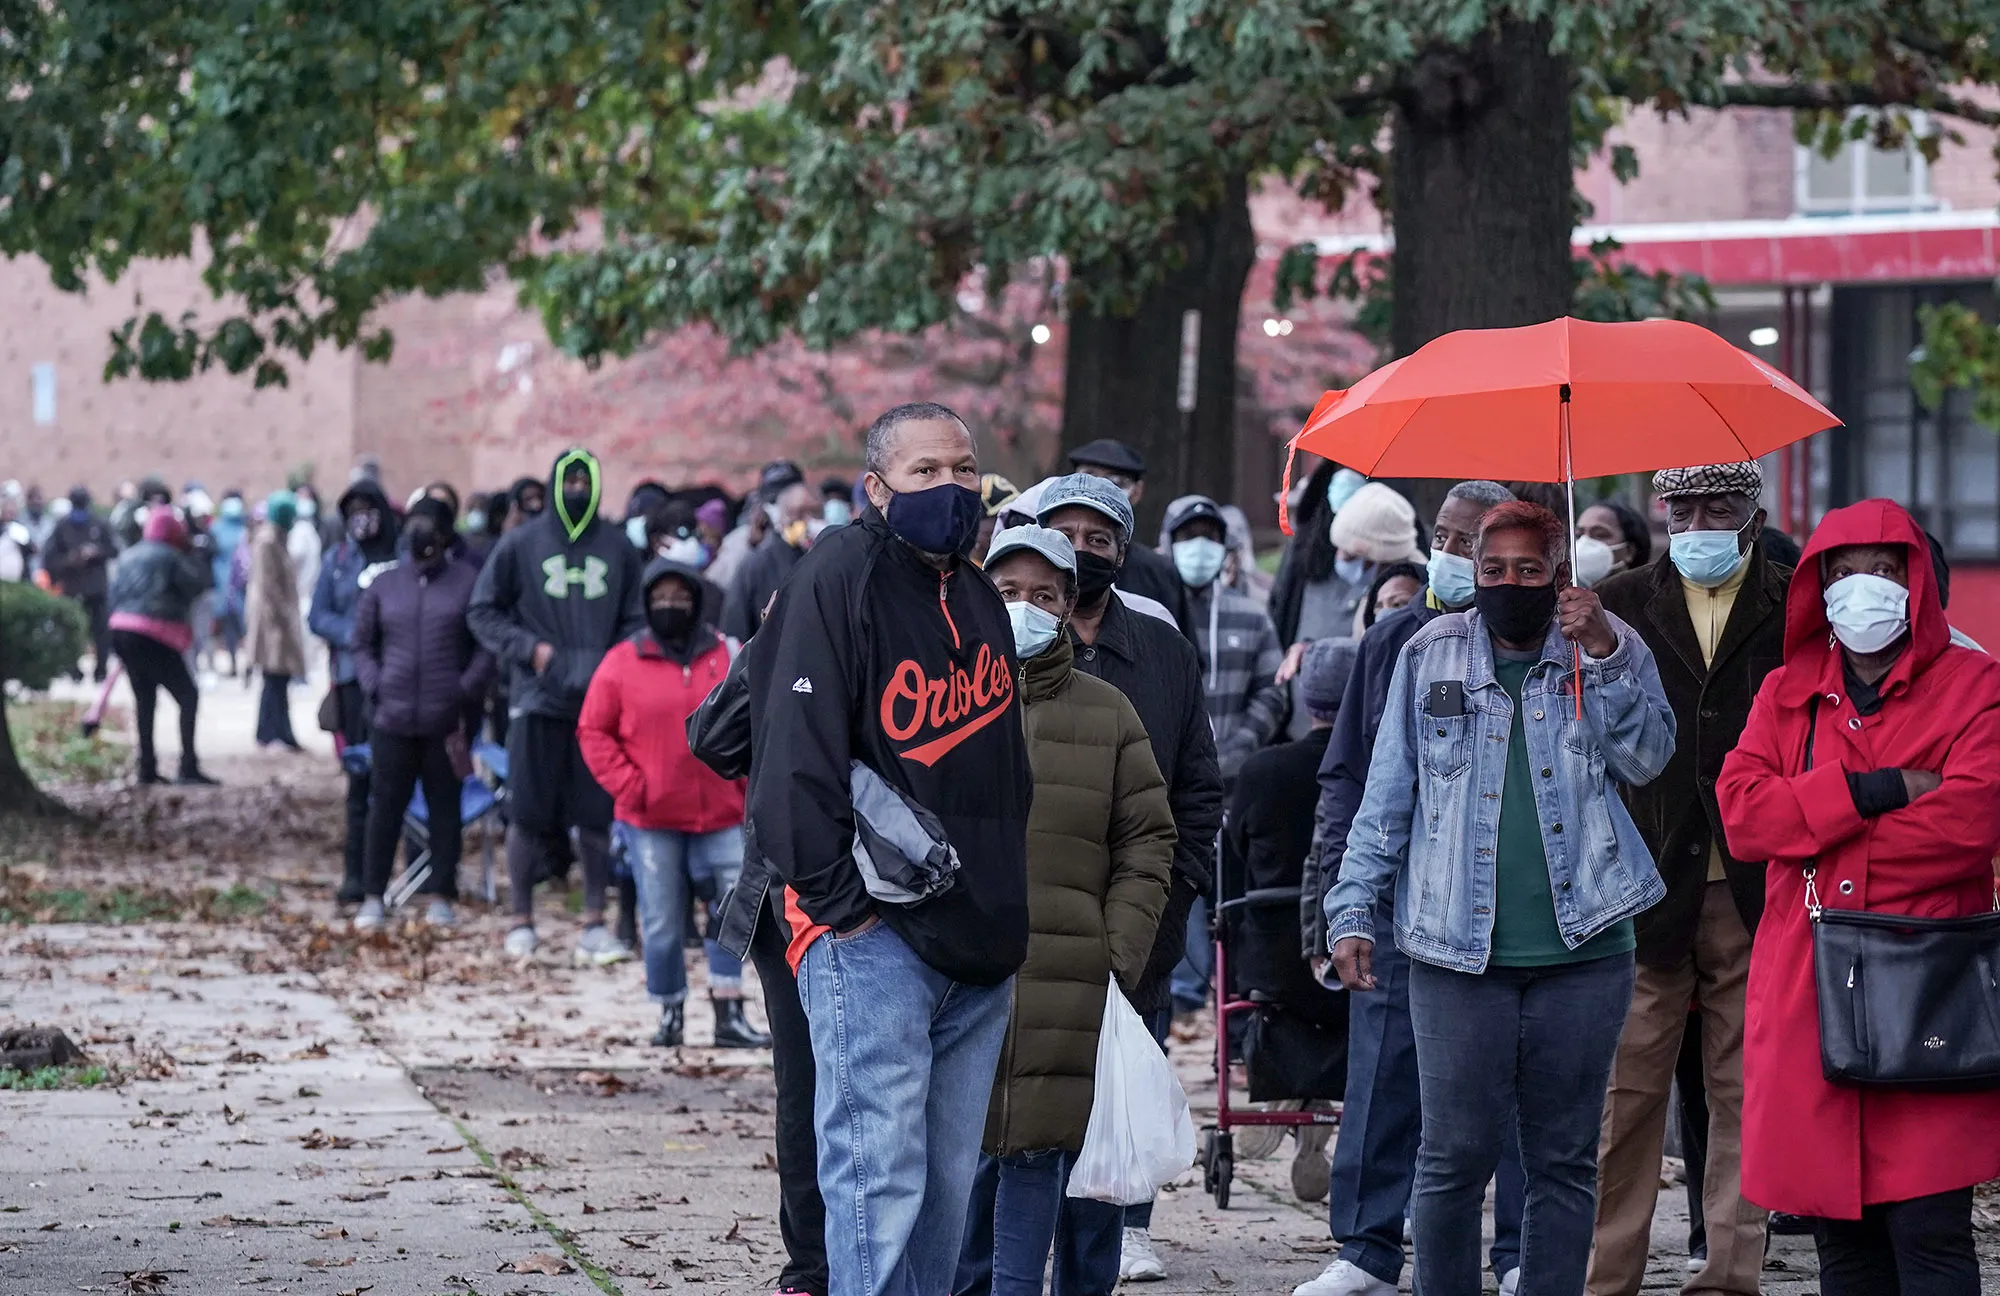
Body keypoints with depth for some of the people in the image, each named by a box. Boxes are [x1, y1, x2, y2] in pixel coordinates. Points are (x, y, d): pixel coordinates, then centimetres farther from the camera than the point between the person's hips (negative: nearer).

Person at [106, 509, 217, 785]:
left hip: (122, 631, 8)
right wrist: (196, 555, 6)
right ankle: (188, 767, -12)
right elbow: (198, 583, -7)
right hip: (155, 638, -8)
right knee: (188, 696, -3)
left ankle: (147, 768, 14)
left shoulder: (129, 557, 17)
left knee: (144, 699, 16)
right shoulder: (170, 557, -5)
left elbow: (114, 594, 15)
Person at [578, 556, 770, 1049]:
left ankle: (729, 1015, -2)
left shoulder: (730, 656, 6)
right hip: (652, 821, -1)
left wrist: (750, 782, 2)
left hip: (722, 816, 1)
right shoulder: (622, 662, 1)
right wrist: (627, 786, -7)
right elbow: (593, 732, 3)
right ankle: (670, 1013, 15)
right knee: (661, 925, 2)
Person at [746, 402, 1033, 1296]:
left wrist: (1006, 909, 16)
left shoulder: (980, 600, 16)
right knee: (879, 1178, -11)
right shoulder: (840, 579, -9)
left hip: (977, 948, 8)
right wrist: (839, 900, -16)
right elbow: (795, 754, -15)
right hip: (873, 940, -8)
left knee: (948, 1184, 10)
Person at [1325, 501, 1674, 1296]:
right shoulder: (1433, 654, 10)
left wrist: (1601, 655, -14)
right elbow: (1386, 795, 12)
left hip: (1580, 951, 0)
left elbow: (1646, 759, -6)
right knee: (1455, 1155, -2)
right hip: (1457, 951, 0)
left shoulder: (1609, 650, 8)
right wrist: (1352, 910, 6)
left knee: (1565, 1161, 5)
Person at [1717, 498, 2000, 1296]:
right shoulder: (1787, 693, 16)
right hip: (1805, 994, 4)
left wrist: (1814, 827, -4)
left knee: (1928, 1230, -10)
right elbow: (1741, 810, 0)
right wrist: (1873, 792, -11)